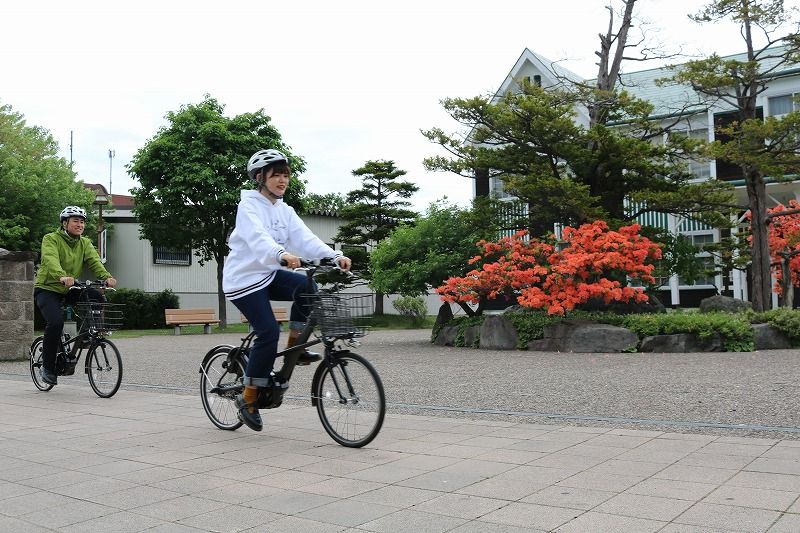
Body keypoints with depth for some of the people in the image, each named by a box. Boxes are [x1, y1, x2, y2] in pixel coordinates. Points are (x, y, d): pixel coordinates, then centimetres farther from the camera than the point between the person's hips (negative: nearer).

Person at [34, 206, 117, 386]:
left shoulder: (85, 243, 6)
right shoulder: (51, 239, -10)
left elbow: (94, 261, -12)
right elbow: (51, 260, -30)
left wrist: (107, 276, -33)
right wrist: (62, 277, -51)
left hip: (69, 290, 5)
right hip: (47, 289, -5)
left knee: (97, 298, -21)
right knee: (56, 322, -26)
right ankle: (47, 367, -8)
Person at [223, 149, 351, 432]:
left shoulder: (285, 211, 8)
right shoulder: (249, 205, -13)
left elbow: (305, 238, -8)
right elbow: (257, 237, -33)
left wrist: (335, 256, -25)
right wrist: (282, 254, -53)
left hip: (268, 275, 7)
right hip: (244, 278, -6)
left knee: (307, 287, -19)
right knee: (269, 332, -16)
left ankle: (294, 348, -2)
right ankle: (248, 398, 0)